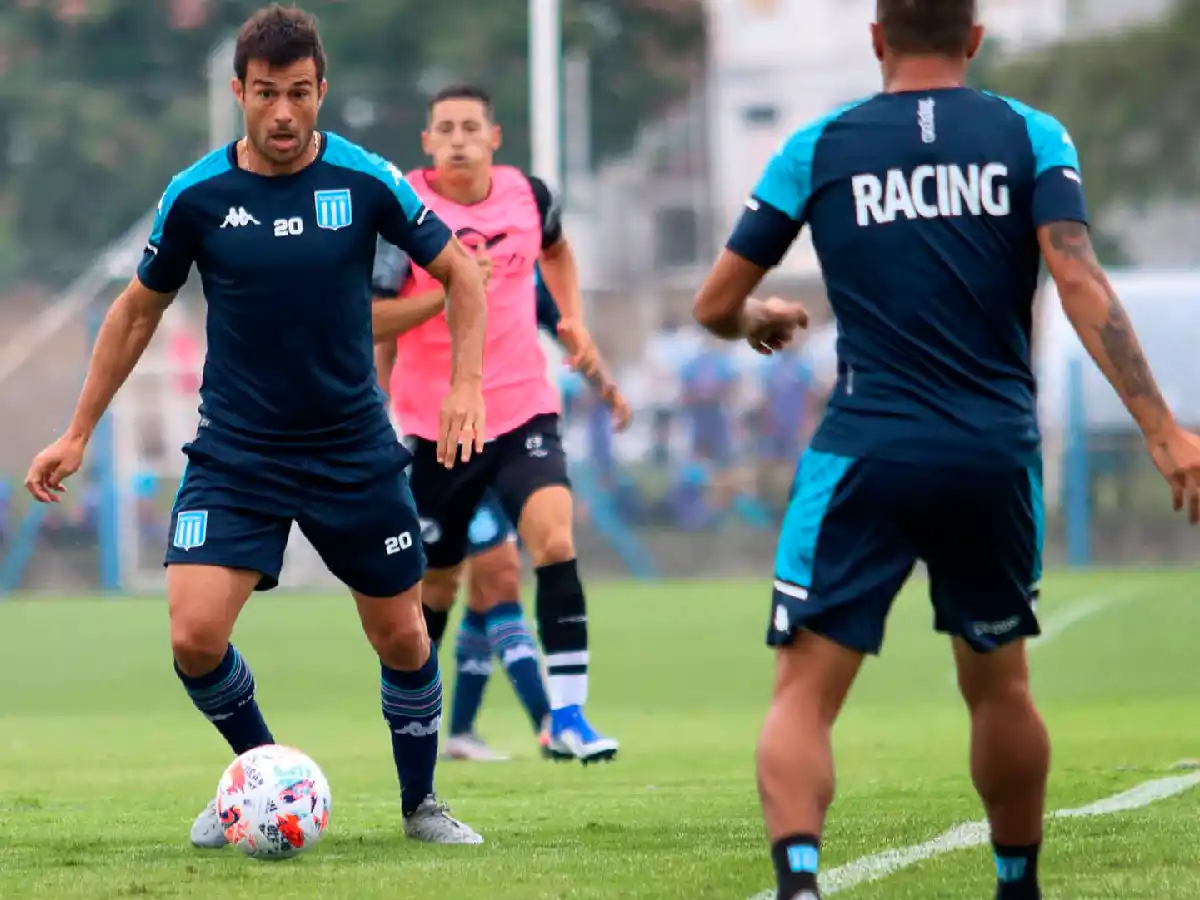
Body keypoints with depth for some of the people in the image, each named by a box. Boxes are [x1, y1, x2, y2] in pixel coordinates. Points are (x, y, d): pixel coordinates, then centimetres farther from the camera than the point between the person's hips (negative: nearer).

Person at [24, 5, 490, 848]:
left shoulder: (366, 180, -9)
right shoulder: (197, 195, -7)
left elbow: (459, 271, 4)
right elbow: (138, 310, 7)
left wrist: (467, 383, -10)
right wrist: (78, 434, 8)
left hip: (354, 451, 0)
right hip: (235, 453, 0)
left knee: (403, 638, 8)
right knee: (194, 637, -15)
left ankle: (422, 803, 31)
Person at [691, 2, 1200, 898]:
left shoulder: (818, 149, 4)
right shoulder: (1032, 137, 4)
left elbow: (715, 305, 8)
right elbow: (1081, 285, -9)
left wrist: (758, 318, 33)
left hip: (867, 455, -2)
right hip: (998, 456, 2)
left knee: (804, 691, -3)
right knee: (999, 684, 21)